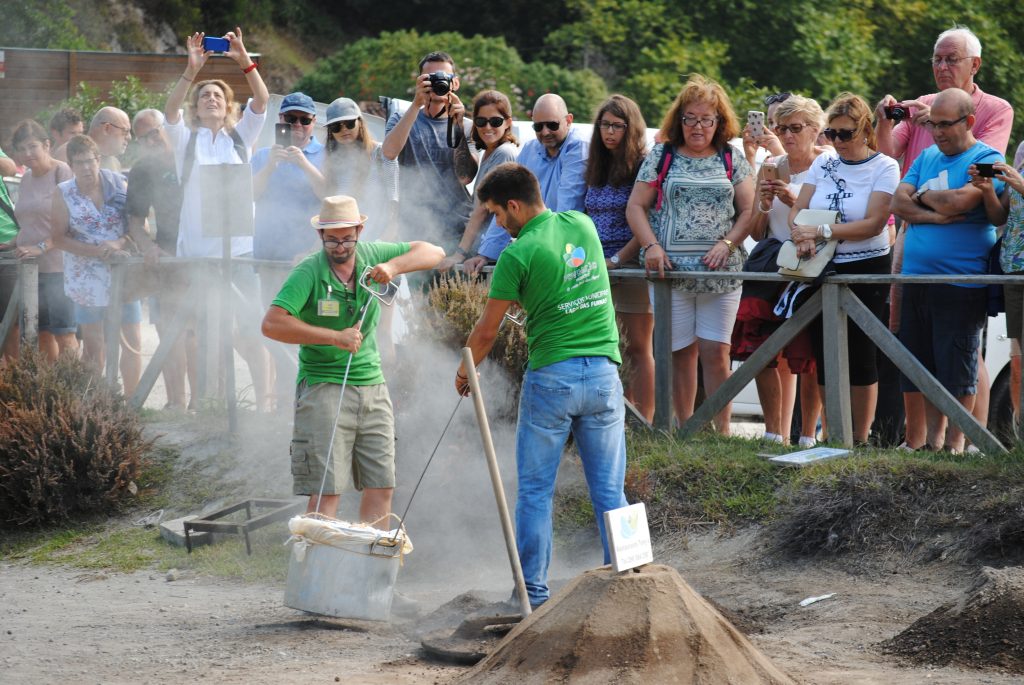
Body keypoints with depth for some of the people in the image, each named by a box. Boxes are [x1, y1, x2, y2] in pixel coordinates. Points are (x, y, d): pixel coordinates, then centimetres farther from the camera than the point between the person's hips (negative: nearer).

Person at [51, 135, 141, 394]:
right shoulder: (63, 195, -3)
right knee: (94, 348, 3)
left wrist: (120, 243, -21)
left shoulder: (120, 185, -2)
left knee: (133, 343, 0)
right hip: (88, 280, -1)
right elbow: (59, 238, -3)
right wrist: (96, 251, -16)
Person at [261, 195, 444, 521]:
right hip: (324, 388, -5)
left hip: (372, 387, 5)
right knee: (327, 491, -10)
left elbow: (433, 253, 8)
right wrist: (335, 337, -23)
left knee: (381, 488, 6)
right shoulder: (308, 273, -10)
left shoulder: (371, 256, 5)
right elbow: (272, 323, -20)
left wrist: (394, 267, -12)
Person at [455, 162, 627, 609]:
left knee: (535, 490, 6)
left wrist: (465, 372, 15)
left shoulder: (518, 255, -10)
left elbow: (487, 330, -2)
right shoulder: (582, 225, 6)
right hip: (604, 372, 5)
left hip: (551, 375, -5)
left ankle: (533, 591, 6)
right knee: (609, 490, 7)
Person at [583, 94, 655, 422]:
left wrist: (617, 260, -16)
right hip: (595, 268, 6)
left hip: (632, 265, -6)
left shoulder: (643, 167, -5)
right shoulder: (596, 168, 16)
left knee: (638, 349, -3)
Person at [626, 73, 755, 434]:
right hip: (671, 270, 0)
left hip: (720, 272, 0)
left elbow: (748, 210, 6)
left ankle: (722, 431, -3)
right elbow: (636, 206, 7)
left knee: (715, 351, -4)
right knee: (681, 352, 2)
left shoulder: (732, 159, 10)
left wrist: (726, 244, -10)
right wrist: (652, 246, -8)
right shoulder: (662, 156, 8)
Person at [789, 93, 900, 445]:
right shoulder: (823, 163, 8)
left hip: (866, 270, -4)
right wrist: (802, 236, -20)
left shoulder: (884, 167, -6)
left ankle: (860, 439, 7)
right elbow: (797, 210, 2)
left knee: (860, 354, -1)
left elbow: (873, 224, -16)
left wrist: (821, 231, -23)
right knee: (824, 353, 5)